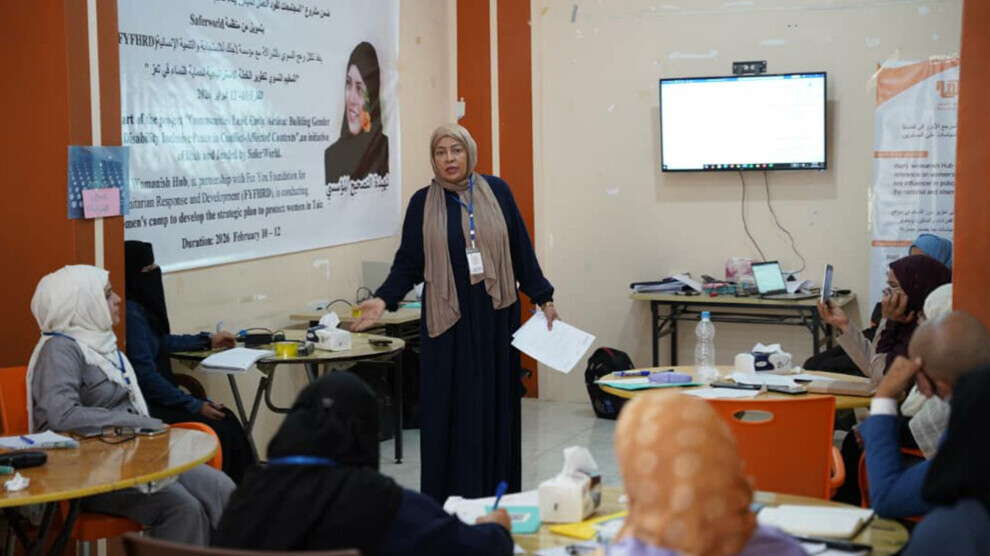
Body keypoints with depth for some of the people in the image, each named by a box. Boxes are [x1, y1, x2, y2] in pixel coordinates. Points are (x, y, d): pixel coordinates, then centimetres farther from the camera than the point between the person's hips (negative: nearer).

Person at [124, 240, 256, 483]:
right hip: (145, 406, -9)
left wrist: (208, 340, 37)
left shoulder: (141, 307, 10)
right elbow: (146, 375, -22)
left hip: (157, 397, 9)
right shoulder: (130, 313, -19)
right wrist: (196, 406, -16)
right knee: (219, 431, -14)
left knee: (226, 418, 0)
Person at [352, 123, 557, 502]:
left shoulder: (496, 192, 4)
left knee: (496, 406, 5)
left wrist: (543, 299, 7)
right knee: (449, 410, -2)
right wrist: (383, 299, -12)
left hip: (496, 316, 1)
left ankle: (497, 496, 16)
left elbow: (521, 250, 7)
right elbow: (407, 264, 2)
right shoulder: (423, 203, 2)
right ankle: (450, 501, 6)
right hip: (448, 320, -1)